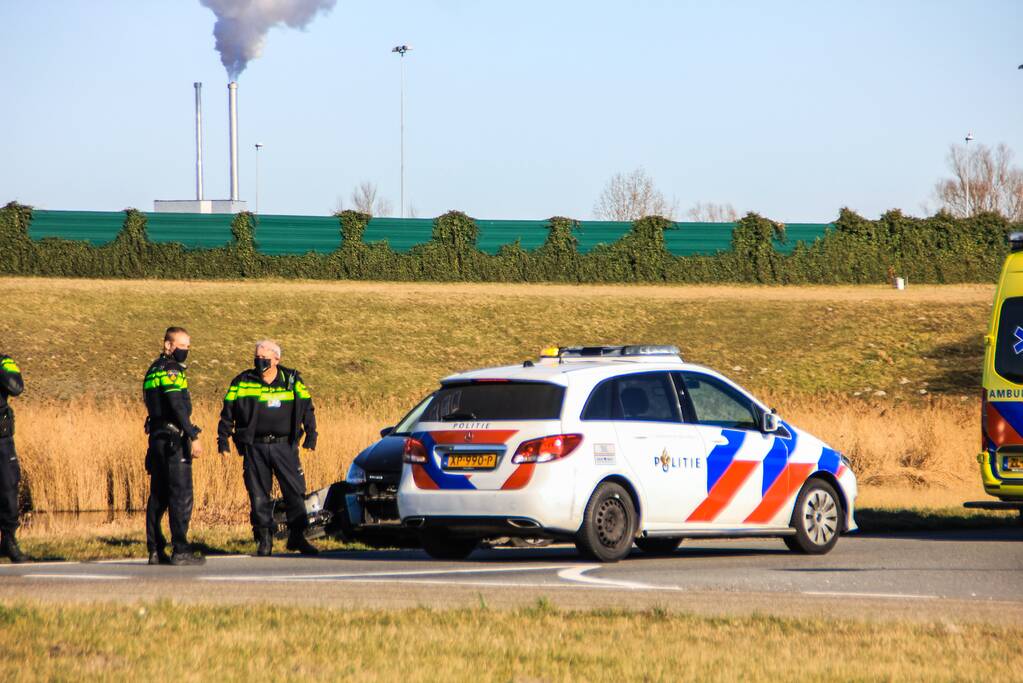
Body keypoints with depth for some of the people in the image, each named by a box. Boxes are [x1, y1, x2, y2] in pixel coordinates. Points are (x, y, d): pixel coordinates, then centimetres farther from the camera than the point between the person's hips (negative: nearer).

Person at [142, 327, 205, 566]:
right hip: (174, 439, -10)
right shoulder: (170, 370, -11)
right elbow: (178, 407, -19)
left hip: (157, 438, 10)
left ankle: (155, 551, 10)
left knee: (159, 496, 10)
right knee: (181, 495, -8)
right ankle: (180, 550, -11)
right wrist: (193, 437, -19)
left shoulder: (153, 370, 19)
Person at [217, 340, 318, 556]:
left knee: (295, 491, -3)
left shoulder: (292, 380, 6)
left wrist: (311, 435, 5)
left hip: (285, 446, 0)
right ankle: (264, 539, 8)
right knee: (259, 495, 1)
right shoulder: (242, 382, 4)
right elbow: (228, 413, 7)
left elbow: (306, 408, 12)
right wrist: (223, 439, 2)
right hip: (255, 447, 0)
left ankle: (297, 536, 6)